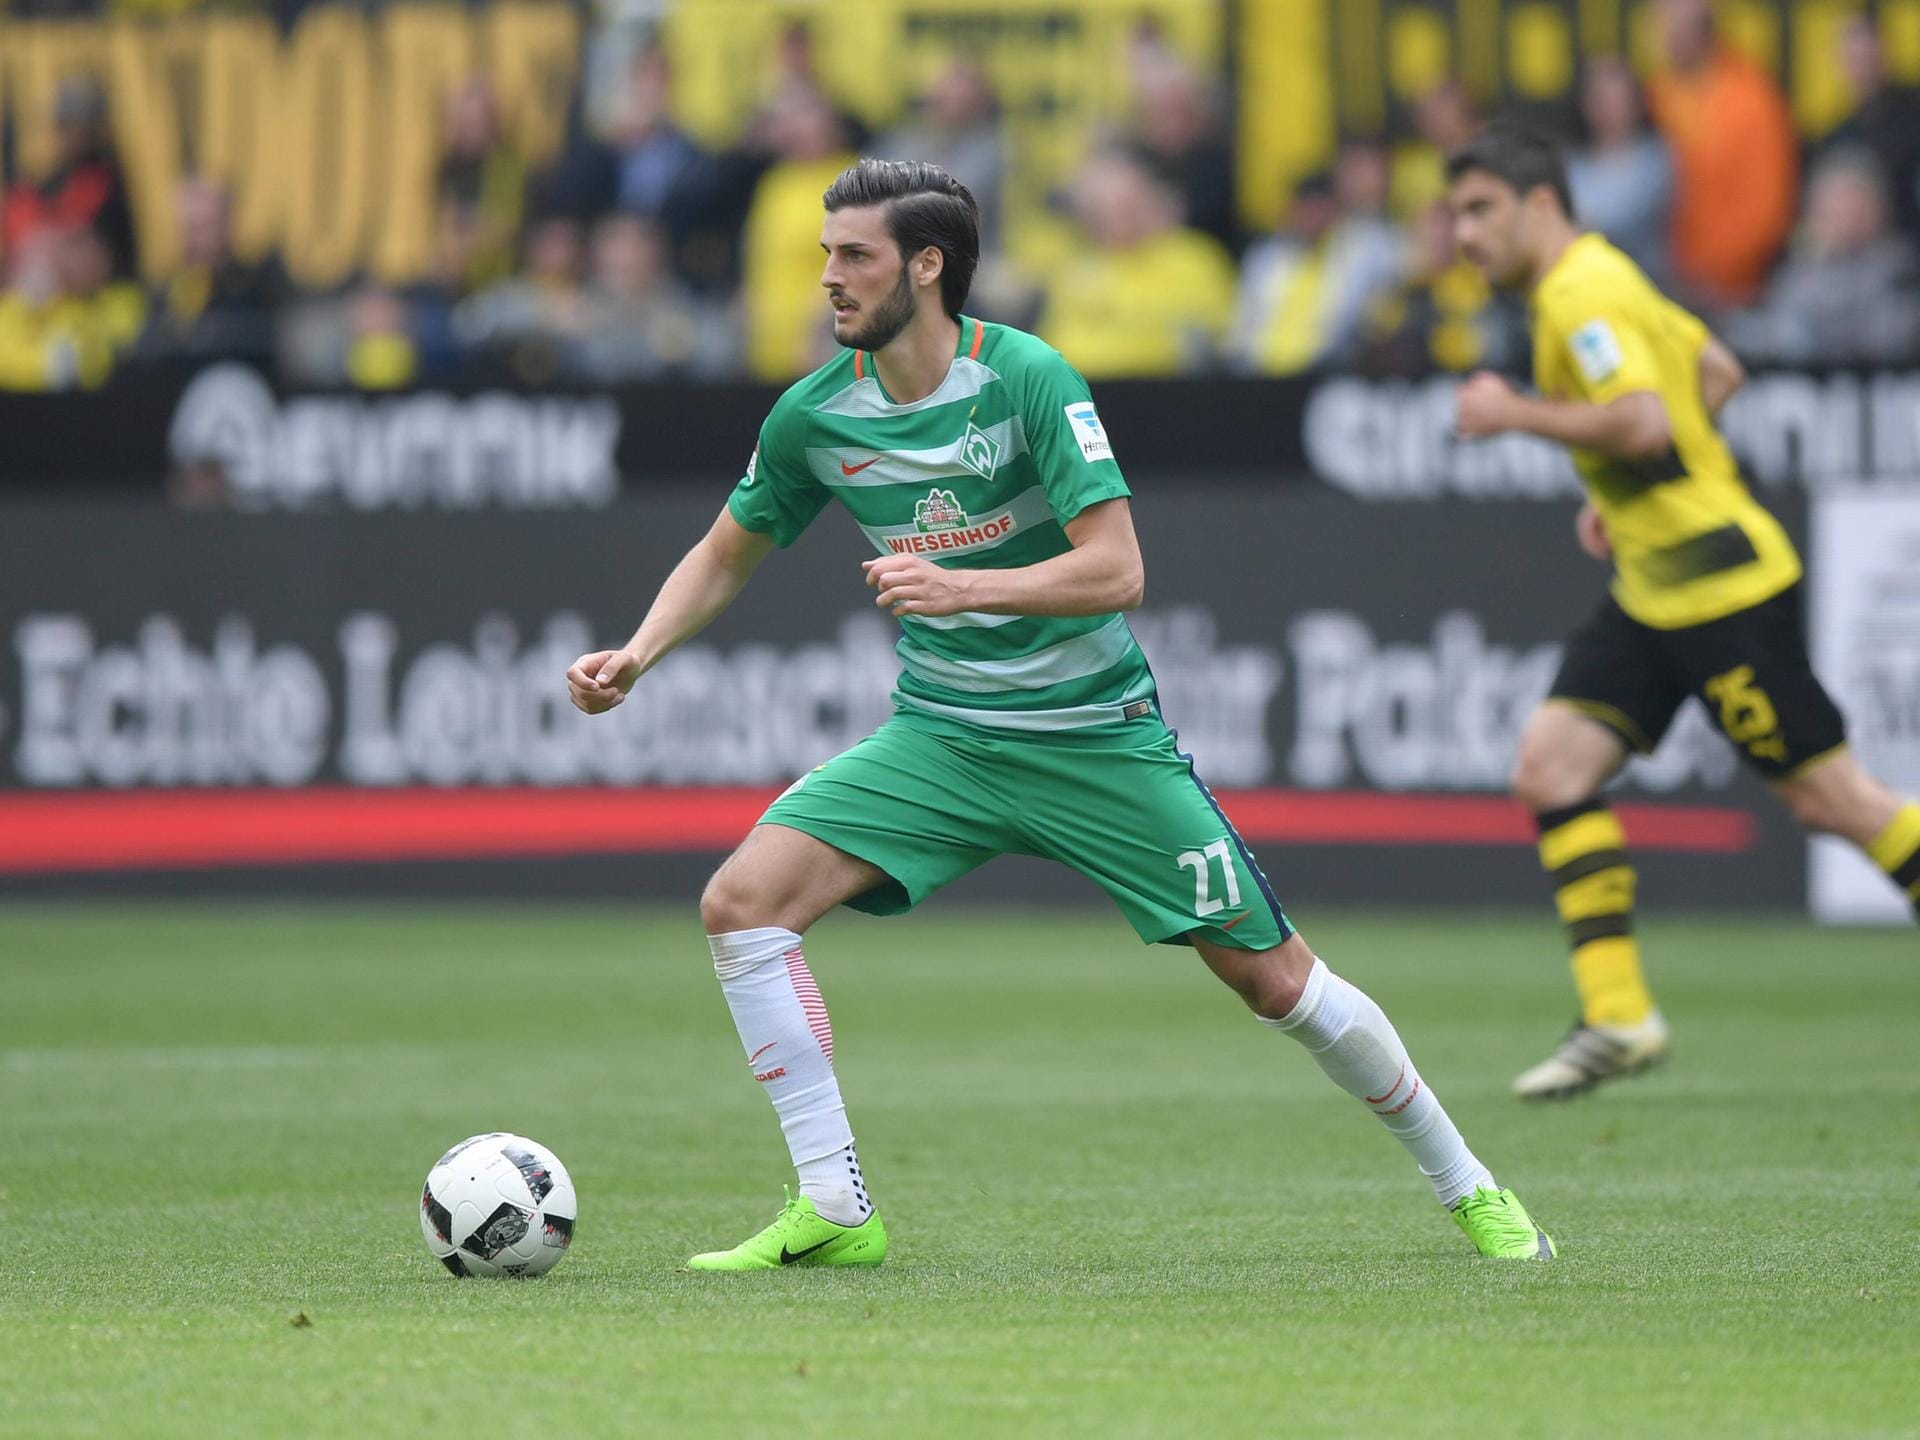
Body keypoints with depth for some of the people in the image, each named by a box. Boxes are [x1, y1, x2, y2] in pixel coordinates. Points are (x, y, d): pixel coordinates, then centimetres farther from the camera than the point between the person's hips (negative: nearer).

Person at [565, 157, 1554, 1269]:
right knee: (744, 900, -16)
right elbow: (728, 556, 13)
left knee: (1272, 974, 0)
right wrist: (639, 654, -3)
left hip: (1096, 735, -4)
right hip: (941, 733, 4)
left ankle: (1467, 1186, 20)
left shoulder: (1026, 377, -18)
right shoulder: (815, 414, -4)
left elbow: (1116, 571, -24)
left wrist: (961, 588, -36)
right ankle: (835, 1211, -11)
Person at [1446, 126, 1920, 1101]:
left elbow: (1642, 423, -29)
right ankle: (1616, 1018, -2)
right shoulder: (1598, 281, 15)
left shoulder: (1581, 294, -16)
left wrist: (1514, 414, -18)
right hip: (1654, 589, 10)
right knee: (1551, 766, -1)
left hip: (1719, 578, -10)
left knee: (1826, 796, -4)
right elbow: (1717, 371, 24)